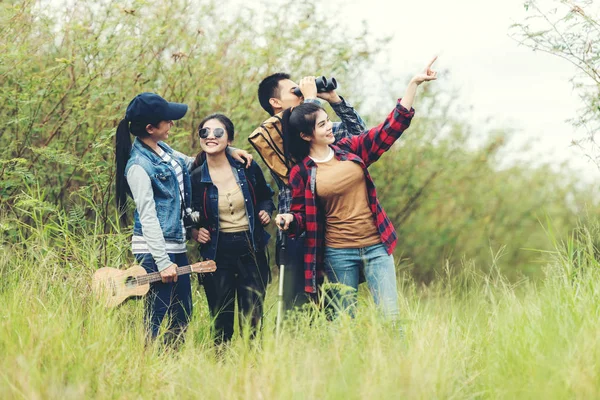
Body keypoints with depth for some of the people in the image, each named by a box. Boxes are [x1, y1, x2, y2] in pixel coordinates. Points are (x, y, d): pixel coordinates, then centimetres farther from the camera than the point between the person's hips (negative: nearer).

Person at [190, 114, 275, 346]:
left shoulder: (247, 169, -1)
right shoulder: (195, 178, -3)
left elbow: (266, 197, 17)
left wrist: (266, 212, -3)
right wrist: (195, 232, -9)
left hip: (251, 250, 1)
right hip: (217, 254, -1)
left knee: (252, 319, 2)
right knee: (221, 322, 4)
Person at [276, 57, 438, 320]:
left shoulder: (350, 149, 5)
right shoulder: (300, 173, -2)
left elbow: (392, 126, 3)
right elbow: (303, 216, 6)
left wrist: (414, 84, -2)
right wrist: (290, 219, -18)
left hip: (376, 246, 2)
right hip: (338, 253, -2)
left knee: (390, 316, -6)